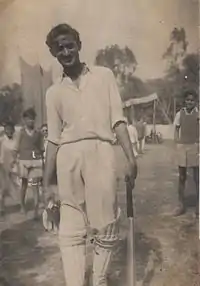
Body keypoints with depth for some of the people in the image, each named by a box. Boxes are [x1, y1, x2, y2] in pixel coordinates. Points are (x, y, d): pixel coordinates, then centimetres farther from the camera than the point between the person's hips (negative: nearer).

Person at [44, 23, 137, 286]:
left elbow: (118, 121, 5)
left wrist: (131, 157, -7)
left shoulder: (104, 76, 11)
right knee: (71, 229, 1)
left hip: (100, 151, -1)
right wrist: (47, 182, 10)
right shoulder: (54, 92, 16)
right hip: (68, 157, 2)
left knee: (106, 227, 1)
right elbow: (54, 138, 15)